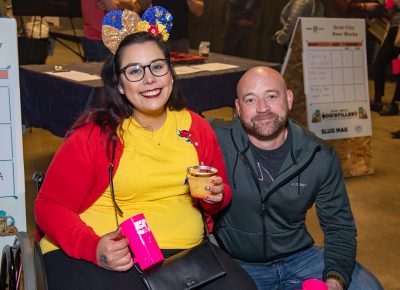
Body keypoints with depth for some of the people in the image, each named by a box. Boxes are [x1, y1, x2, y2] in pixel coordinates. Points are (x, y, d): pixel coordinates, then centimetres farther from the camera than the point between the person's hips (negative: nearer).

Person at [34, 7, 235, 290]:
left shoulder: (197, 128, 8)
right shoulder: (95, 134, -3)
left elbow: (220, 196, 20)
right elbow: (51, 206, -3)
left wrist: (216, 197, -4)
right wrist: (92, 247, -20)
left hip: (182, 252, 4)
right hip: (97, 256, -3)